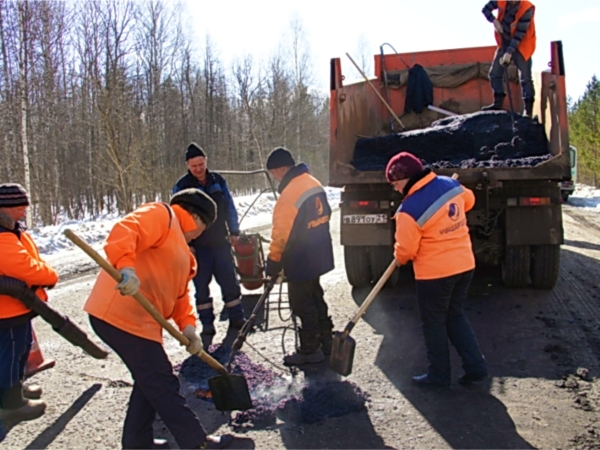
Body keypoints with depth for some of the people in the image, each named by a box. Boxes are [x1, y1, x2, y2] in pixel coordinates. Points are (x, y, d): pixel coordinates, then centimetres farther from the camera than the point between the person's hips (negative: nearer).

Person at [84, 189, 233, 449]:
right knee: (163, 385, -2)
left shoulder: (180, 246, 24)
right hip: (120, 316, -10)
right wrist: (126, 267, -41)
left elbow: (179, 293, 19)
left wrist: (187, 326, 4)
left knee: (151, 383, 19)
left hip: (140, 322, 10)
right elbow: (124, 231, -24)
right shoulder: (160, 215, -5)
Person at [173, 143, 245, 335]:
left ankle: (236, 318, 18)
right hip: (198, 246, -3)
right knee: (201, 285, 5)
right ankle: (207, 323, 16)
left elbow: (230, 207, 9)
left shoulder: (218, 180, 4)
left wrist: (234, 232, 5)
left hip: (221, 242, 3)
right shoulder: (182, 186, -6)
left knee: (230, 281, 7)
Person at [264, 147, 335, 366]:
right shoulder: (315, 185, 4)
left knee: (303, 305, 3)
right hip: (318, 256, 9)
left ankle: (310, 349, 14)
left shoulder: (290, 194, -24)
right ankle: (326, 339, 33)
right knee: (315, 298, 22)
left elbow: (282, 233, -21)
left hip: (300, 261, -9)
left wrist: (273, 263, -9)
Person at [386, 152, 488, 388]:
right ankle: (476, 366, 21)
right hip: (464, 264, 7)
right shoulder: (451, 184, -2)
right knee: (455, 316, 21)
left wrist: (399, 258, 9)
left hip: (434, 272, -7)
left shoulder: (409, 209, -22)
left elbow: (405, 250, -13)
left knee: (434, 323, 10)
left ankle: (439, 374, 22)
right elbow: (469, 200, 19)